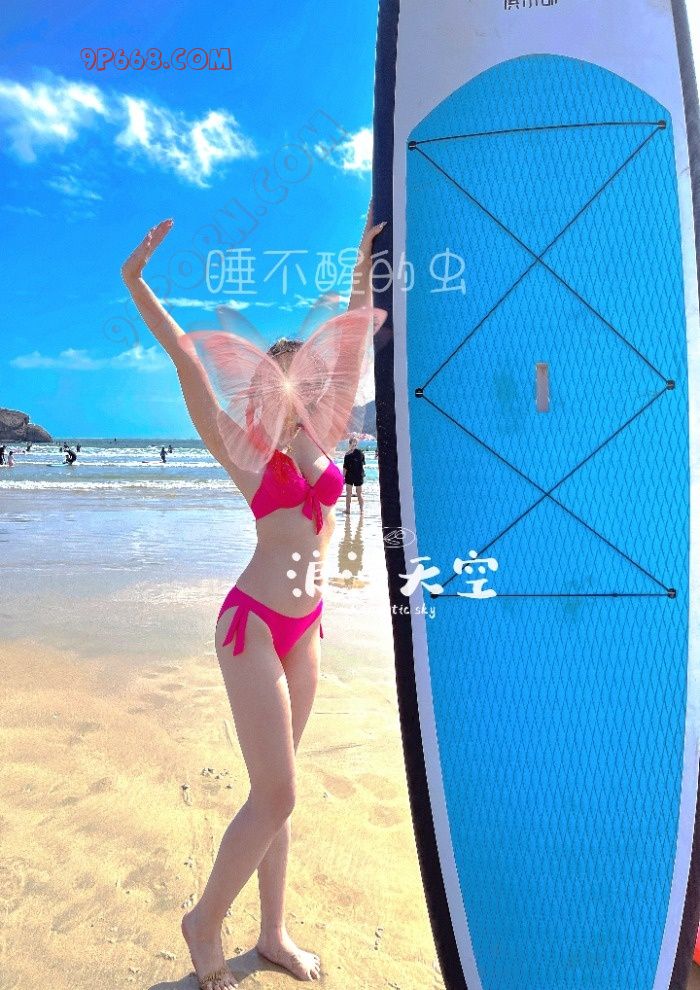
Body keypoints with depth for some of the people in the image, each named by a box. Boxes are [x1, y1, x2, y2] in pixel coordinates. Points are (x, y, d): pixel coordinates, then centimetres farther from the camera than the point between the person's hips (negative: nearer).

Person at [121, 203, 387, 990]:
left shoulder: (323, 440, 7)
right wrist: (137, 285, -21)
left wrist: (364, 264, 12)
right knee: (276, 797, -2)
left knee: (275, 792, 16)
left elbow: (352, 341, 10)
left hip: (305, 627, 6)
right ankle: (204, 924, 25)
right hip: (252, 626, -6)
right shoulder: (243, 449, -6)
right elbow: (187, 358, -14)